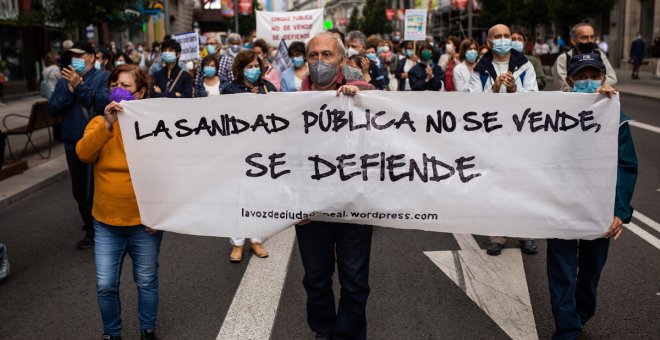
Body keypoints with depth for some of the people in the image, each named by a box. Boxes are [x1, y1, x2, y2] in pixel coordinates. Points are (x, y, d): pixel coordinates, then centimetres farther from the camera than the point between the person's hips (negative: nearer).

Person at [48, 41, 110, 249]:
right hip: (73, 145, 6)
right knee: (80, 192, 15)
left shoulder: (103, 78, -4)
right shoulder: (64, 81, 11)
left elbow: (105, 103, -22)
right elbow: (52, 110, 1)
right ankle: (91, 230, 32)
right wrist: (69, 91, -13)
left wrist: (79, 86, -21)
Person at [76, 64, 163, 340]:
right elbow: (84, 154, -17)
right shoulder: (99, 123, 1)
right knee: (106, 286, 6)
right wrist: (107, 124, -27)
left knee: (146, 282, 12)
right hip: (106, 223, 2)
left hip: (144, 222, -2)